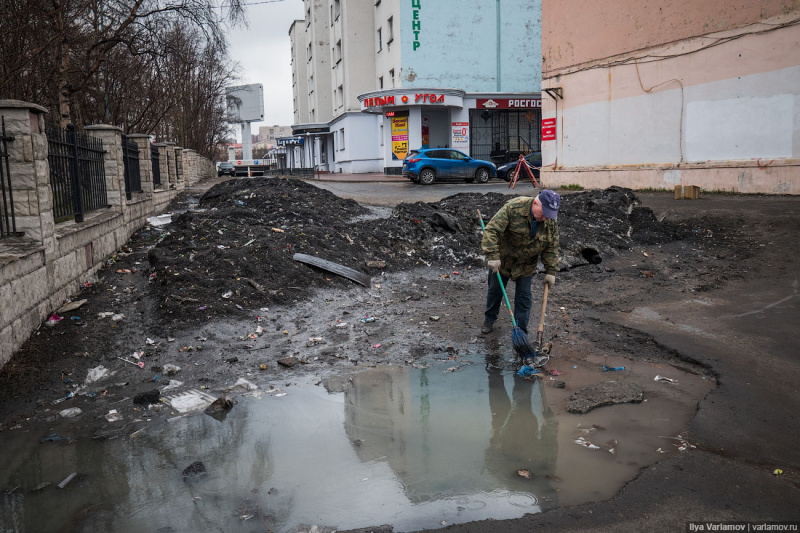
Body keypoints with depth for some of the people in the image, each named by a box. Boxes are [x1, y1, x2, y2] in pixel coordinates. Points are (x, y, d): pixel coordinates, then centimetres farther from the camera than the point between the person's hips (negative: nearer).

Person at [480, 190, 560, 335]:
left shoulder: (552, 221, -15)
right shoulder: (513, 208, -29)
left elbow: (552, 248, -6)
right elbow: (492, 230, -31)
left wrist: (551, 271, -11)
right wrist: (493, 256, -37)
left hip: (526, 265, 2)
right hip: (502, 259, -2)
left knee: (524, 295, 5)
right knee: (495, 290, 11)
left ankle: (521, 330, 15)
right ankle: (489, 319, 33)